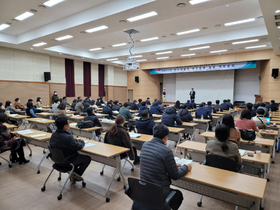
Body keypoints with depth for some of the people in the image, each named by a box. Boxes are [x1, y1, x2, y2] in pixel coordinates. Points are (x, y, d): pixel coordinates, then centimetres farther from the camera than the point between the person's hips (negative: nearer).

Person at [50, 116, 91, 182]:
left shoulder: (54, 134, -5)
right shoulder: (67, 137, -34)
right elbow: (79, 147, -22)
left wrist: (76, 140, -1)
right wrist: (82, 142, -2)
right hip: (67, 162, -9)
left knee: (77, 155, 30)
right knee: (87, 158, 6)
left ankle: (74, 172, 27)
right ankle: (77, 174, 14)